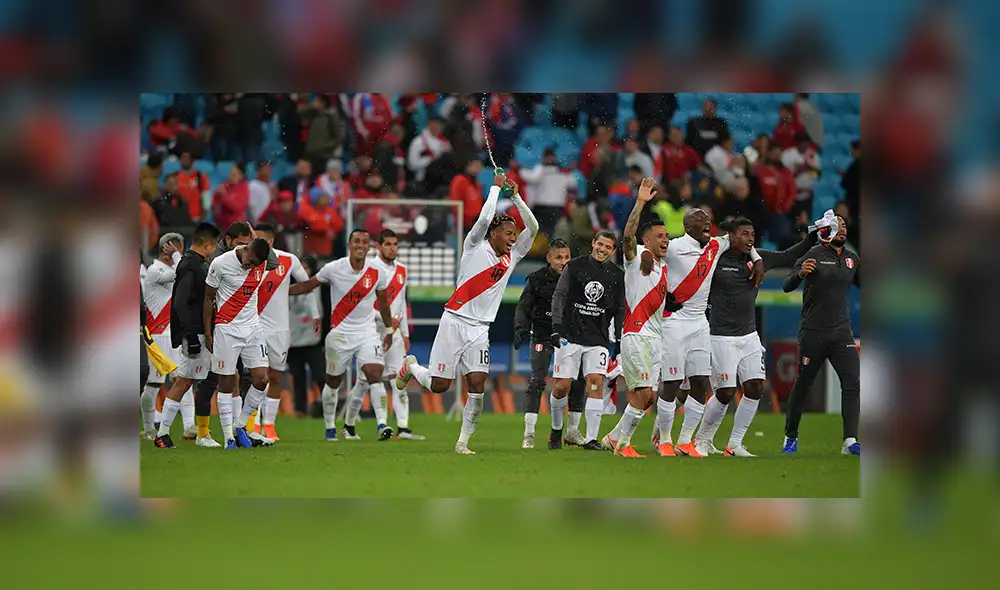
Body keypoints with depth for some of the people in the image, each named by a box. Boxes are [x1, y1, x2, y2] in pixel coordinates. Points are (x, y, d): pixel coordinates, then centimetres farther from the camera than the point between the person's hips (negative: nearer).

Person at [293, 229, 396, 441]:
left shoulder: (377, 273, -2)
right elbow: (307, 286, 6)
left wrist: (388, 330, 20)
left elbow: (383, 302, 13)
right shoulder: (334, 269, -8)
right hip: (340, 332, -1)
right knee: (333, 381, 8)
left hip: (367, 332, 1)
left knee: (374, 374, -17)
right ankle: (330, 428, 25)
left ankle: (382, 424, -15)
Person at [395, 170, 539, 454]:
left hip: (480, 330, 4)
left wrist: (515, 196, 0)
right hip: (455, 322, -4)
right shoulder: (476, 247, -3)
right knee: (439, 385, -3)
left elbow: (533, 227, 6)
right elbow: (484, 218, -19)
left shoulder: (512, 257, 11)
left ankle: (463, 441, -3)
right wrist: (496, 187, -10)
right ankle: (411, 367, 30)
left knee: (477, 384, -12)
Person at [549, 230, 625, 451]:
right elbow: (559, 296, 0)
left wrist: (619, 339, 8)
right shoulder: (575, 266, 0)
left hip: (598, 339, 1)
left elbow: (620, 309, 15)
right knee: (561, 387, -3)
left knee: (596, 383, -13)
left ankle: (591, 439, -12)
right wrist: (557, 327, -9)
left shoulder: (617, 276, 7)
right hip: (570, 335, -1)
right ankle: (556, 429, 22)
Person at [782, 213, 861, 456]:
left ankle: (850, 441, -13)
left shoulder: (852, 258, 9)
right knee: (802, 386, 7)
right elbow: (787, 287, -16)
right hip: (813, 333, -4)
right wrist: (801, 274, -36)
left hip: (841, 332, 4)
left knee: (852, 383, -10)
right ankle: (791, 437, 24)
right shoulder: (814, 255, -9)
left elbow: (862, 283, 25)